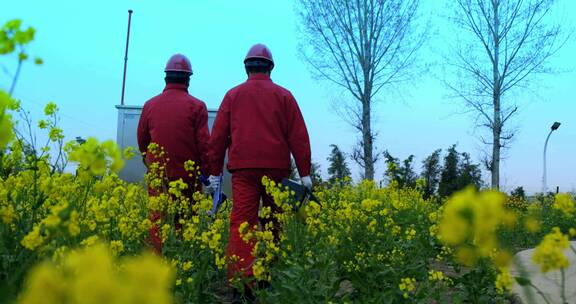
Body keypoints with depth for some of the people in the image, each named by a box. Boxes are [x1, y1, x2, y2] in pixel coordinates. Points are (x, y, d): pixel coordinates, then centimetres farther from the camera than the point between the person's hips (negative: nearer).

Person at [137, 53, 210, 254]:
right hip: (188, 176, -2)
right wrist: (206, 173, 0)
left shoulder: (150, 105, 5)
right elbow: (204, 143, -9)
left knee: (157, 222, 4)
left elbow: (142, 141, 14)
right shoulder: (196, 106, -6)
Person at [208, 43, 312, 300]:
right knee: (272, 224, 11)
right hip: (276, 167, 0)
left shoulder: (233, 95, 11)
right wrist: (304, 173, 3)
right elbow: (298, 136, 2)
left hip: (243, 168, 0)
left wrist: (215, 172, 11)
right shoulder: (283, 95, 8)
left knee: (242, 222, -6)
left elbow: (218, 136, 8)